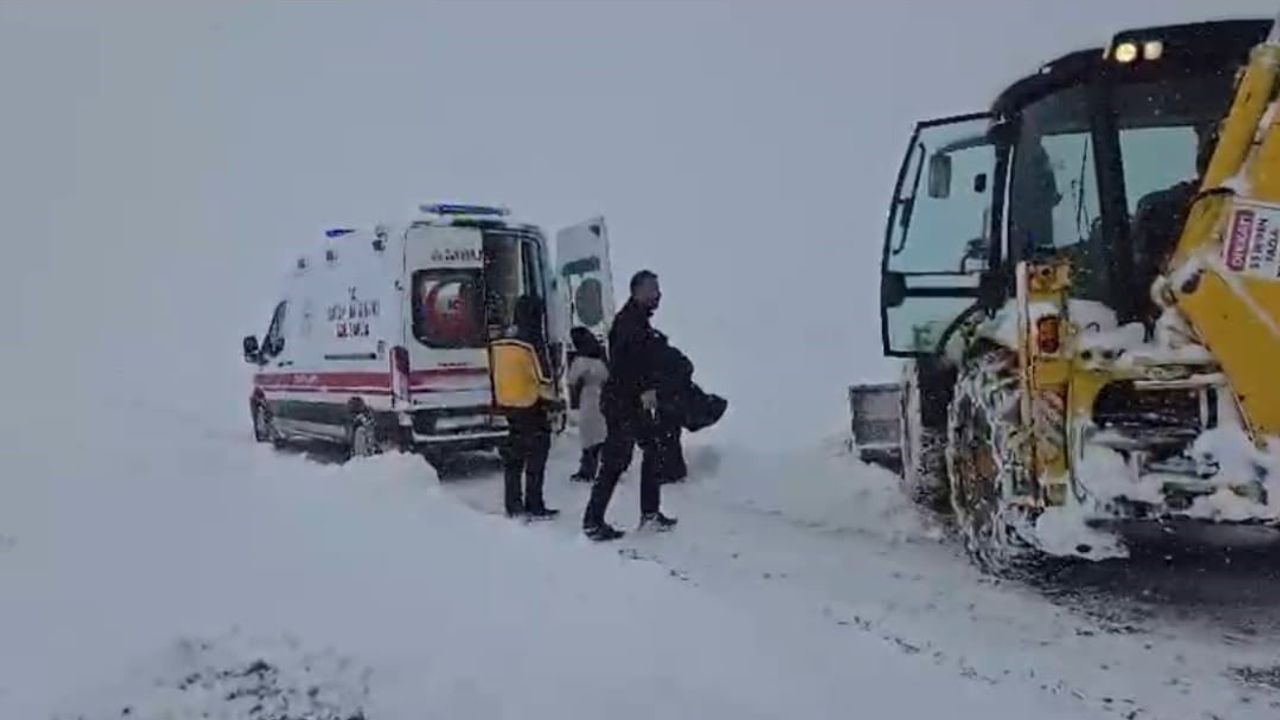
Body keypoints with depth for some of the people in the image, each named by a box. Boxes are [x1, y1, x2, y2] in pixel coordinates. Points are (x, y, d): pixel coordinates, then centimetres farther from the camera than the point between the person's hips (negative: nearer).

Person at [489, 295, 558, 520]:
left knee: (513, 455, 14)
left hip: (507, 404, 8)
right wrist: (549, 401, -5)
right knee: (536, 457, -1)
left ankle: (513, 505, 18)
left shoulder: (499, 342, 8)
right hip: (530, 405, -7)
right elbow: (543, 376, -16)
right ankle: (534, 507, 0)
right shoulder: (533, 340, -16)